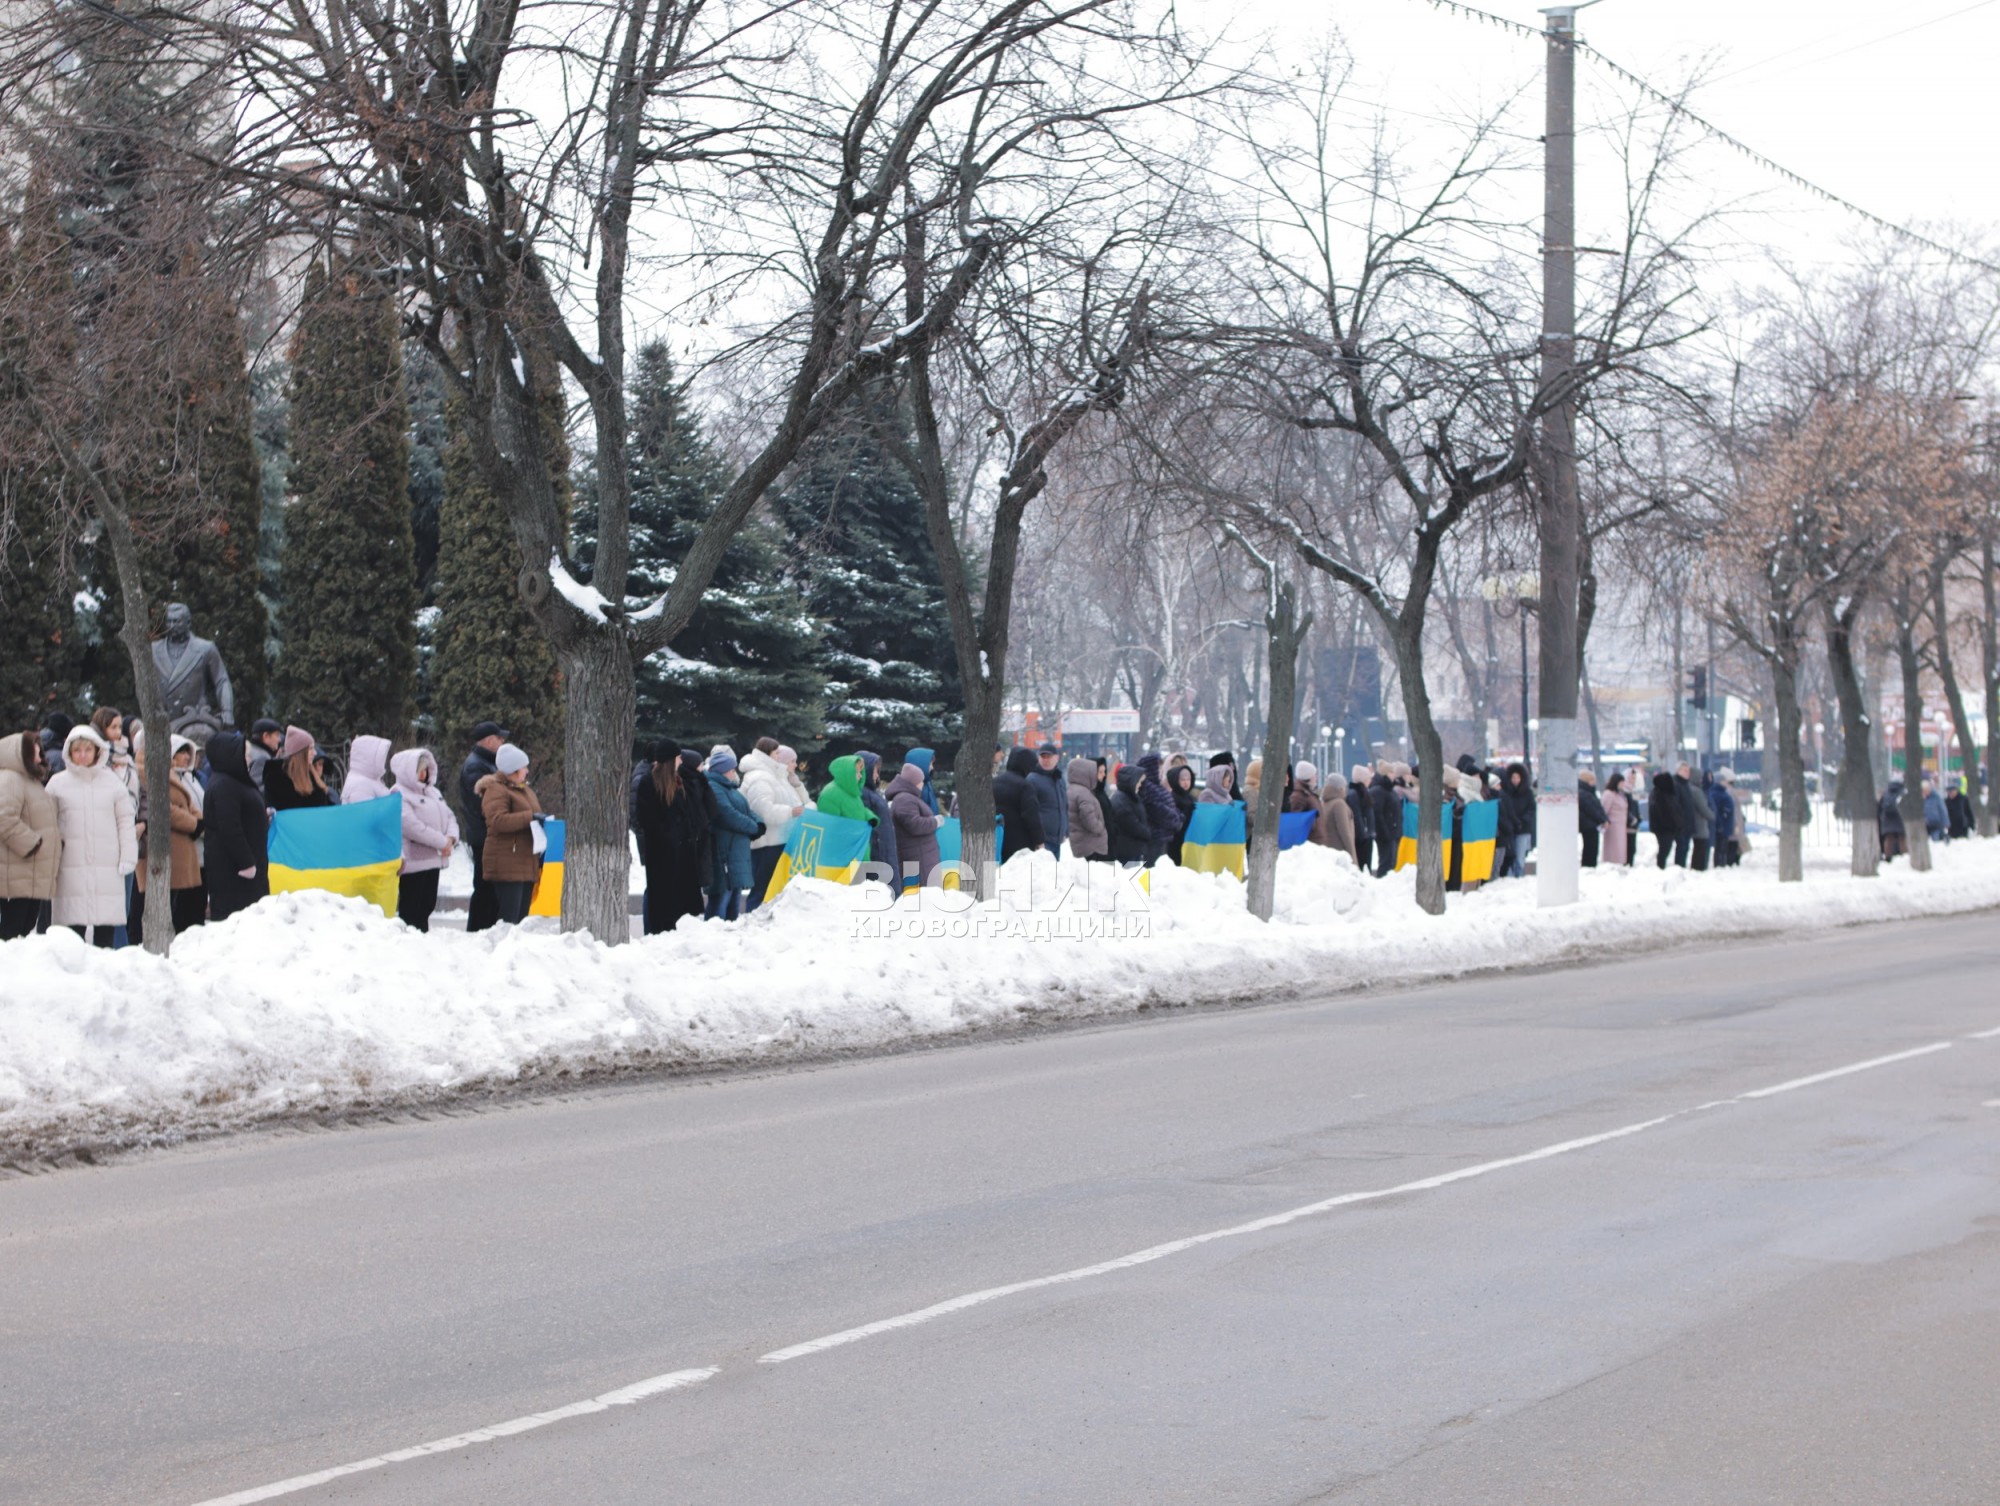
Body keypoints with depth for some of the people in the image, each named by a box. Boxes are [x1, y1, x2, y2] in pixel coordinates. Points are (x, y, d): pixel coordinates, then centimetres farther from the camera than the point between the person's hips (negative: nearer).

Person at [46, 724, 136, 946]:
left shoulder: (112, 782, 7)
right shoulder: (57, 784, 6)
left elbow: (125, 822, 8)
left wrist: (128, 858, 0)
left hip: (107, 868, 1)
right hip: (71, 867, -1)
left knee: (106, 928, 0)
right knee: (74, 924, -3)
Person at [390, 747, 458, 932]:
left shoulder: (432, 792, 18)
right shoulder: (399, 795, -9)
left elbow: (449, 817, 15)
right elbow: (411, 826, -20)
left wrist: (451, 838, -8)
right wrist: (442, 842, -16)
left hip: (433, 860, 8)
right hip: (413, 861, -8)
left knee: (427, 906, 12)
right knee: (411, 910, -7)